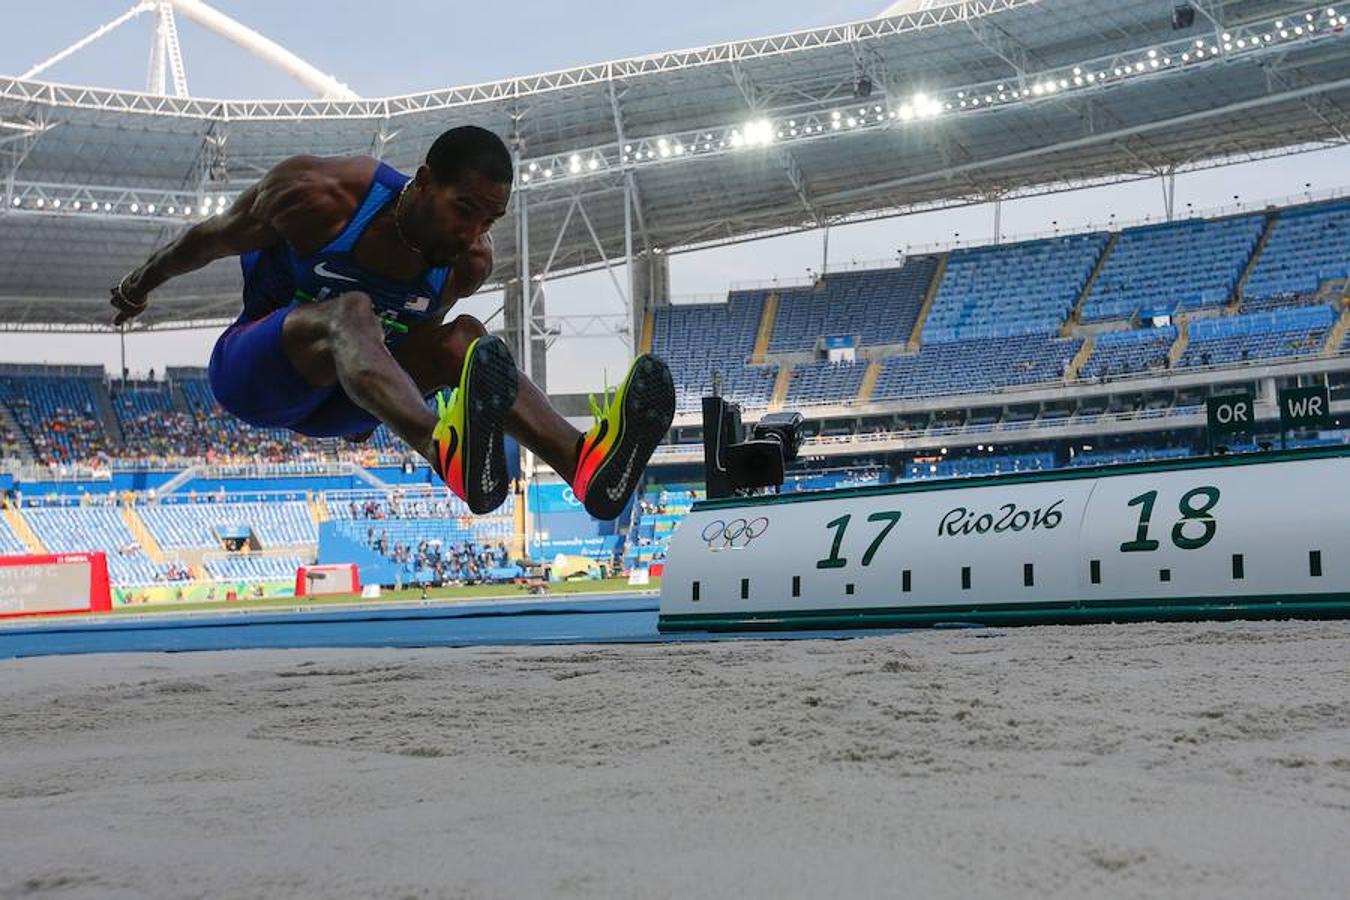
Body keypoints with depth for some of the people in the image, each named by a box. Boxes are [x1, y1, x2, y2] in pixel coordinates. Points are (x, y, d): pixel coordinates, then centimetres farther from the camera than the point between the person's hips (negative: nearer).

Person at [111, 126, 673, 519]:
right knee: (349, 311, -37)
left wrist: (370, 409, 25)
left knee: (462, 337, -22)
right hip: (249, 374, -5)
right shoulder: (321, 196, -23)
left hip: (332, 402, 5)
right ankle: (447, 449, -69)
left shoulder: (470, 265, -9)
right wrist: (143, 283, 10)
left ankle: (582, 457, -49)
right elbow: (210, 237, -6)